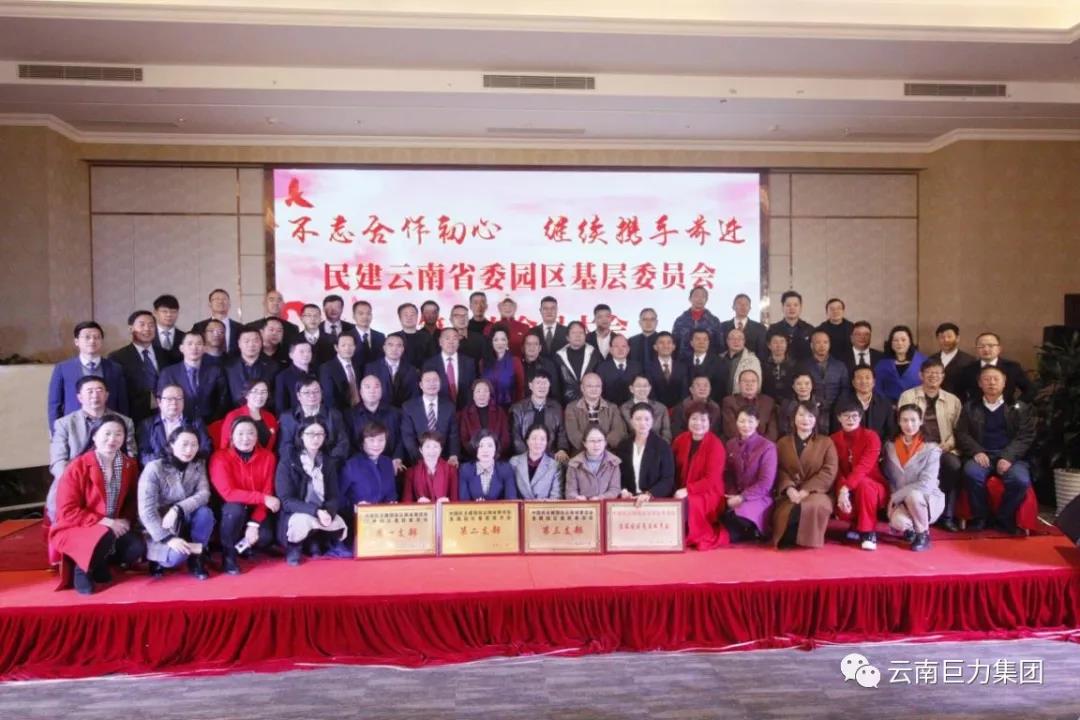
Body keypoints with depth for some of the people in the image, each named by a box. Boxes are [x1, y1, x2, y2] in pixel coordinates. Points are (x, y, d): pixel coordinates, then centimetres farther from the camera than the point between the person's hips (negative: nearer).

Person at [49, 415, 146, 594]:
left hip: (114, 528, 4)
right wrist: (103, 521, -23)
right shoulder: (78, 467, -14)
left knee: (137, 547, -23)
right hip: (74, 529, -4)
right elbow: (67, 511, -16)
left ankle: (99, 565, 6)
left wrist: (126, 521, -10)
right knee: (105, 538, -36)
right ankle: (82, 570, -4)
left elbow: (132, 501, 10)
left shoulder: (130, 465, 0)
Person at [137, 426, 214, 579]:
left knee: (205, 512, -28)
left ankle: (196, 558, -8)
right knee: (177, 554, -31)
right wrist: (168, 538, -31)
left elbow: (204, 494, -15)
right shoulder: (154, 468, -17)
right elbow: (146, 511, -23)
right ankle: (157, 560, 5)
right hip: (158, 527, -4)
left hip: (184, 522, 4)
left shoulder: (198, 465, -4)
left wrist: (177, 510, -32)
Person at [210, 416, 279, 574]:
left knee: (265, 537, -23)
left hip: (255, 510, 3)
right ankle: (228, 554, -11)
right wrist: (262, 498, -31)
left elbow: (267, 493, -10)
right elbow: (228, 493, -25)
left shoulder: (267, 457, -8)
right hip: (231, 510, -2)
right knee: (236, 509, -36)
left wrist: (254, 523, -21)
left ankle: (245, 545, 14)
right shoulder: (220, 458, -17)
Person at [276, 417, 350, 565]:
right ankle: (294, 546, -2)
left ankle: (316, 543, 8)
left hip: (323, 513, 4)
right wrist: (315, 511, -28)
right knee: (304, 521, -36)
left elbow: (333, 497, 0)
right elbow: (286, 501, -15)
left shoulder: (328, 463, 6)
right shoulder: (287, 463, -9)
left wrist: (328, 512, -24)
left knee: (340, 527, -23)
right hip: (295, 515, -4)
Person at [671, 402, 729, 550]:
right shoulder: (680, 440, 2)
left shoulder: (715, 444, -13)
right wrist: (677, 490, -5)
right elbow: (674, 469, 10)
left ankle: (705, 537, -10)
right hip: (683, 492, 5)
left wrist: (687, 490, -25)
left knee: (689, 503, -32)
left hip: (709, 494, -5)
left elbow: (712, 480, -18)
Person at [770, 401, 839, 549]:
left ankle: (808, 539, -13)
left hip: (816, 492, -1)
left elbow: (829, 472, -3)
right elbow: (779, 470, 5)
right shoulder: (783, 443, 17)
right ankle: (786, 538, -6)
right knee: (784, 512, -35)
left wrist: (807, 490, -16)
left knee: (814, 505, -38)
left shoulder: (826, 442, 11)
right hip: (790, 494, 1)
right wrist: (789, 488, -17)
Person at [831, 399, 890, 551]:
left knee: (863, 483, -37)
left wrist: (846, 488, -37)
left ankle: (869, 532, -19)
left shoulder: (871, 436, -12)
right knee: (841, 504, -30)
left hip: (874, 488, -3)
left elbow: (863, 467, -25)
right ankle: (857, 525, 7)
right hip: (848, 491, 3)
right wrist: (841, 490, -28)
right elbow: (836, 470, -9)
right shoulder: (834, 439, 0)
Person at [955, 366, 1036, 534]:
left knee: (1021, 480, -31)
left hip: (1010, 456, 0)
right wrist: (976, 451, -13)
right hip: (982, 455, 0)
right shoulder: (970, 407, 15)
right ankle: (979, 517, -12)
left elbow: (1026, 436, 2)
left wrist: (1008, 457, -15)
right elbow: (961, 433, 7)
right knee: (972, 473, -34)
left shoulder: (1019, 407, 13)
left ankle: (1004, 518, -5)